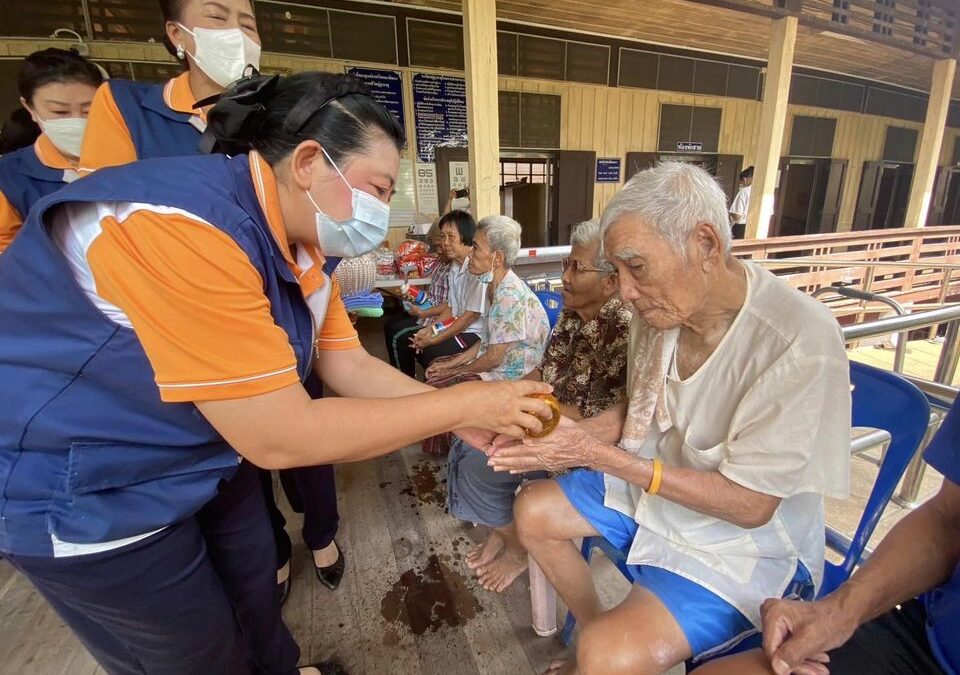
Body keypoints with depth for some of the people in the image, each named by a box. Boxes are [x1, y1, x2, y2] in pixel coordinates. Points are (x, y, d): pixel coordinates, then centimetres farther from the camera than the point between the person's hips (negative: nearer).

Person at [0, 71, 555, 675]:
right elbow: (281, 438, -33)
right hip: (82, 489, -7)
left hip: (202, 455, 8)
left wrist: (467, 418, -10)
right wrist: (464, 402, -27)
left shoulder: (301, 248, -5)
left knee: (256, 583, 24)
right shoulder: (183, 226, -34)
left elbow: (352, 367, -3)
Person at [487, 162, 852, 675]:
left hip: (748, 539, -6)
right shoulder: (658, 307, -9)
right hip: (651, 485, 6)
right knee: (533, 511, 7)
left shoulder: (800, 341, -28)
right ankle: (595, 631, 25)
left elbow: (750, 504, -24)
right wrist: (566, 436, -14)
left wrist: (597, 455, -28)